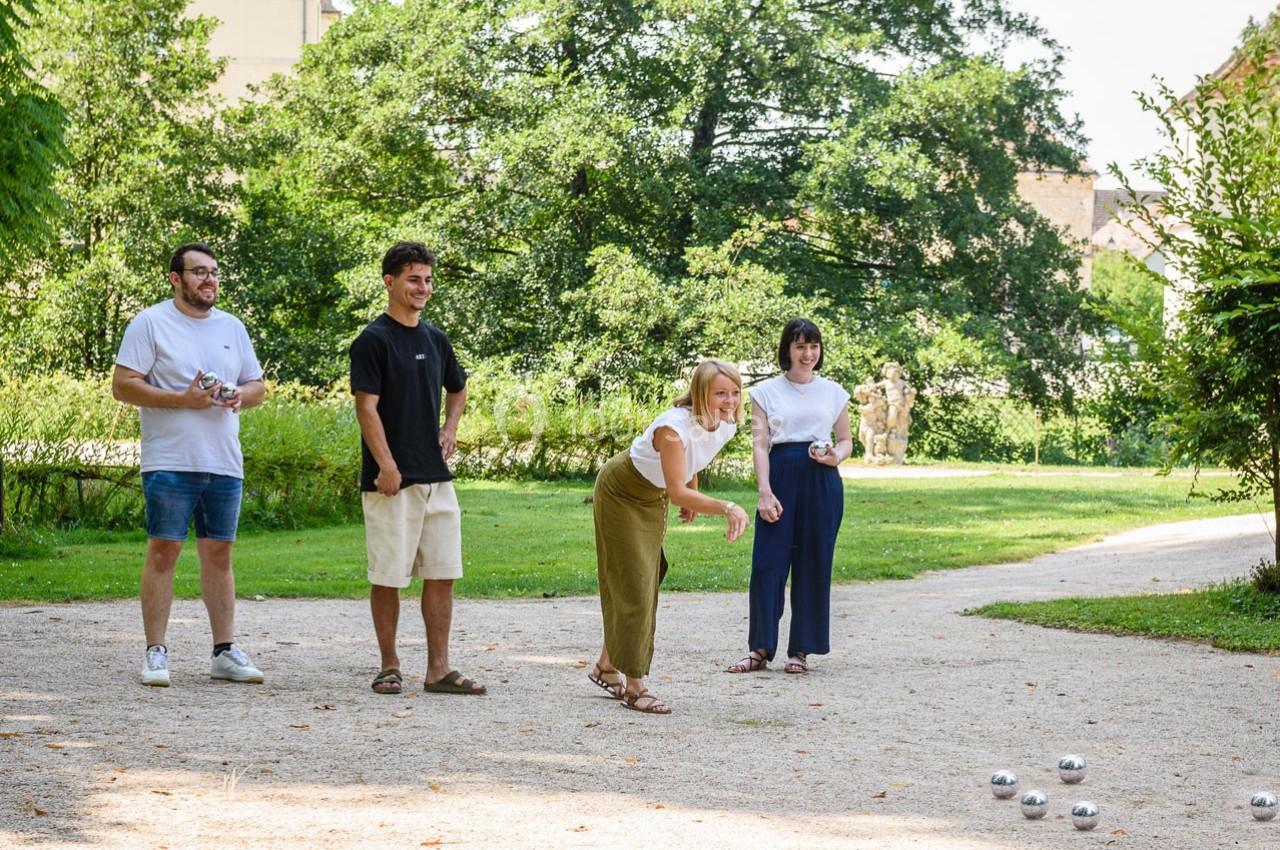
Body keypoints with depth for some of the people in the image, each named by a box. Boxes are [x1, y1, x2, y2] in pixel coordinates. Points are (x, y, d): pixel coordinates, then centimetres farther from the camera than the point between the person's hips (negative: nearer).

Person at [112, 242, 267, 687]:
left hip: (225, 464, 5)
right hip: (170, 463, -5)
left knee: (219, 553, 8)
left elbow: (257, 386, 20)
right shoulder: (150, 323, -2)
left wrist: (240, 396, -4)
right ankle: (155, 653, 1)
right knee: (163, 551, -4)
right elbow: (122, 385, -8)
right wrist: (182, 400, -17)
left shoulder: (232, 328, 15)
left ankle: (225, 651, 13)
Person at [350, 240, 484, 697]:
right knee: (388, 576, 0)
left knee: (442, 573, 5)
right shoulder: (373, 340, -8)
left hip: (436, 477, 7)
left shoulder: (435, 339, 13)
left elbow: (458, 389, 30)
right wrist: (386, 466, -20)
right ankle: (389, 667, 10)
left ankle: (438, 669, 9)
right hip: (393, 481, -7)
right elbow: (367, 407, -13)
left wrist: (450, 429, 13)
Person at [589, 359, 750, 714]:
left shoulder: (725, 426, -15)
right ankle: (634, 687, -3)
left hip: (652, 499, 8)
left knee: (644, 584, 13)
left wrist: (693, 499, 11)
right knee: (633, 585, -7)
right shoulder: (674, 427, -39)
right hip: (620, 493, -8)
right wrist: (727, 508, -55)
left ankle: (606, 667, 27)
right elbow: (677, 492, -46)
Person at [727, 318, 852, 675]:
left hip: (822, 482, 1)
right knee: (767, 562, -6)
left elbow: (846, 440, 18)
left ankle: (801, 649, 10)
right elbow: (759, 444, 2)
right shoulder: (766, 391, 7)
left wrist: (837, 456, -6)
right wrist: (765, 492, -9)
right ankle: (760, 649, 2)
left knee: (813, 565, 2)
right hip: (781, 475, -1)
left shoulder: (833, 392, 12)